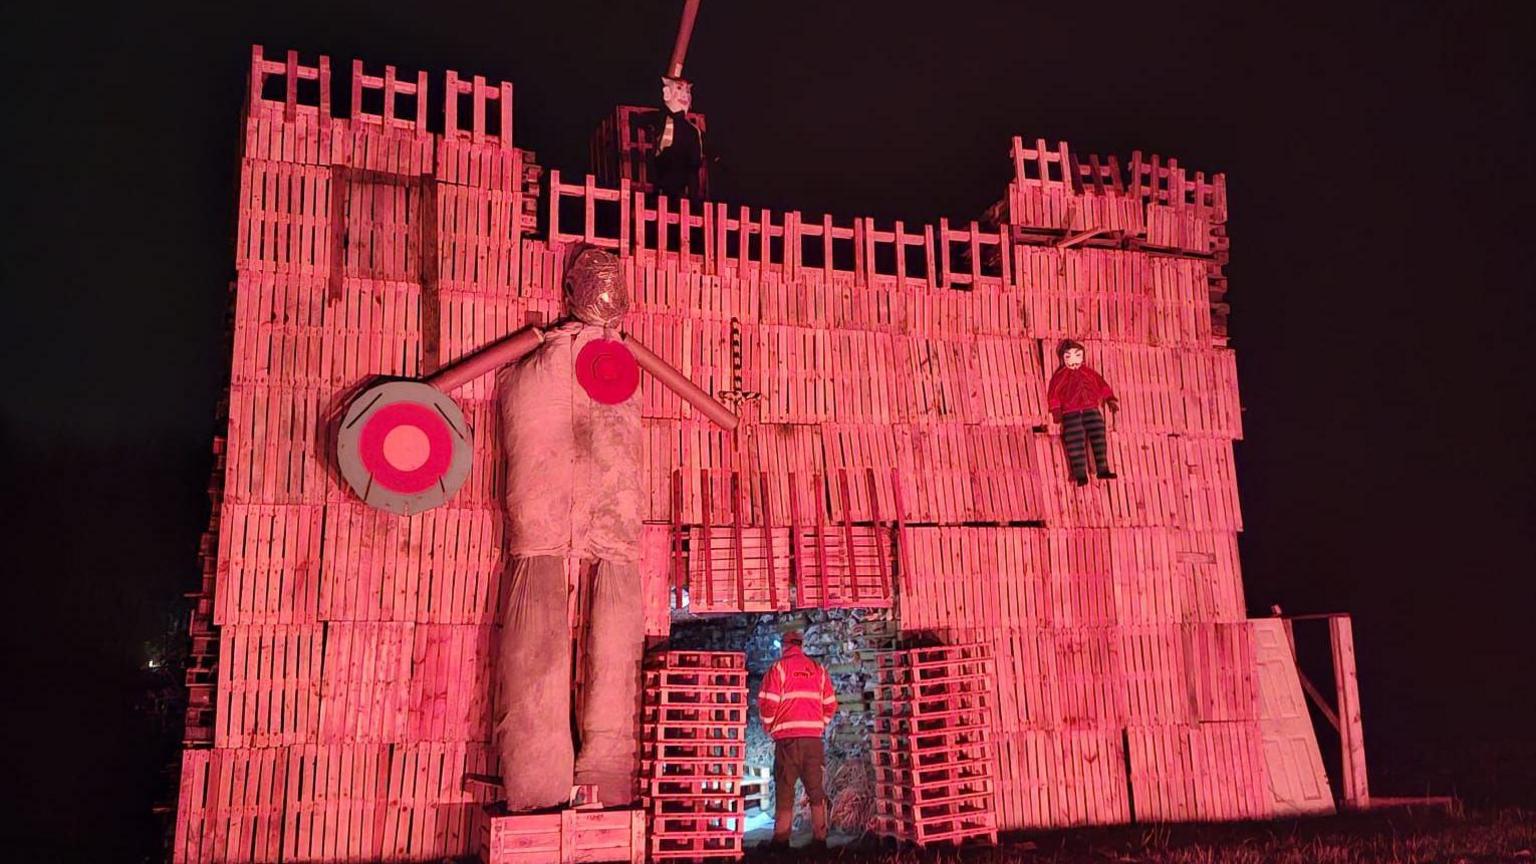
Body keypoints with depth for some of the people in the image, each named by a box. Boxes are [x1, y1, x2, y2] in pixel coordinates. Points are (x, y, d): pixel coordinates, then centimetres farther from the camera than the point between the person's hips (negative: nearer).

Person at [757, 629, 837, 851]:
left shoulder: (780, 667, 0)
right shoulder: (818, 669, 11)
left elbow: (768, 702, -7)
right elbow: (830, 704, 8)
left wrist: (769, 727, 8)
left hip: (788, 736, -3)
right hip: (814, 737, 3)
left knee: (785, 789, 2)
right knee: (816, 789, 8)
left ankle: (781, 839, 0)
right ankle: (819, 838, 7)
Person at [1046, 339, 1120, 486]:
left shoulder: (1088, 373, 15)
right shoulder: (1060, 376, 3)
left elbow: (1102, 385, 20)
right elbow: (1053, 394, -3)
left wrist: (1110, 399, 12)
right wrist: (1056, 410, -12)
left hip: (1091, 411, 4)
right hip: (1070, 414, -4)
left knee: (1098, 438, 1)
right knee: (1075, 443, -9)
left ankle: (1102, 469, 8)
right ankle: (1080, 474, -8)